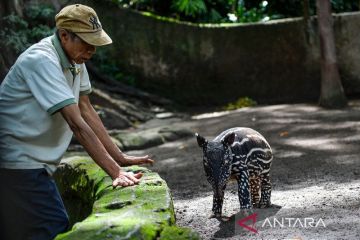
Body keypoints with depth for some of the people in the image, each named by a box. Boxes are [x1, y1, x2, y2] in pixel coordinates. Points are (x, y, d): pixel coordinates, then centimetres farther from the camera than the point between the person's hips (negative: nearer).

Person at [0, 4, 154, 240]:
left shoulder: (75, 59, 5)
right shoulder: (41, 61, -23)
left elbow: (86, 110, 10)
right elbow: (77, 124, -28)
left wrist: (121, 157, 6)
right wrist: (115, 172, -31)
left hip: (34, 162, 9)